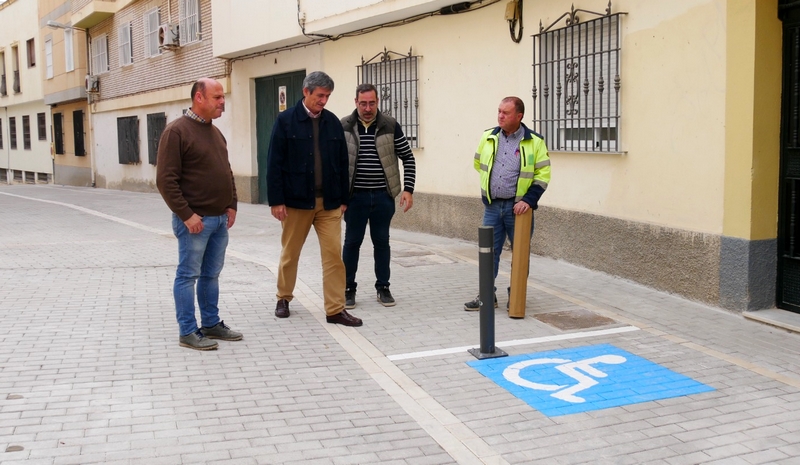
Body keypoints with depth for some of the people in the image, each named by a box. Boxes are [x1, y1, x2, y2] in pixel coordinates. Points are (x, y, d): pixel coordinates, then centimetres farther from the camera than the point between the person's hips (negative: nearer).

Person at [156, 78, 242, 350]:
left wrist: (231, 205, 11)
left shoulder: (215, 132, 14)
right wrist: (186, 214, -18)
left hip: (220, 219, 8)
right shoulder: (177, 131, -11)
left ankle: (212, 324, 24)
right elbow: (166, 179, -15)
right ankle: (188, 332, 8)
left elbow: (227, 173, 22)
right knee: (188, 275, 0)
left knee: (211, 274, 14)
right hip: (194, 220, -8)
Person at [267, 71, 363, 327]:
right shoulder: (286, 121, -5)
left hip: (328, 201, 2)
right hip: (296, 200, -2)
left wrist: (343, 198, 7)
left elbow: (342, 163, 8)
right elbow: (274, 164, -6)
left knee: (334, 254, -2)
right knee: (290, 253, 13)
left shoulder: (333, 122, 5)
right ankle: (284, 298, 32)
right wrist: (276, 200, -10)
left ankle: (335, 309, 4)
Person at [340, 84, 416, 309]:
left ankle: (383, 287, 21)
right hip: (355, 196, 0)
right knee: (352, 242, 6)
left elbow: (408, 158, 3)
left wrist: (408, 189, -5)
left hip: (383, 196, 1)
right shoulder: (343, 126, -3)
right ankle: (348, 289, 18)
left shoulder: (391, 126, -3)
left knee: (381, 242, 9)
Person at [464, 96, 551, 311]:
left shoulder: (534, 142, -6)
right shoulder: (488, 137, 5)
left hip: (518, 207, -3)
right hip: (492, 206, 3)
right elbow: (479, 164, 20)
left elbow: (543, 175, -7)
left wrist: (529, 200, -15)